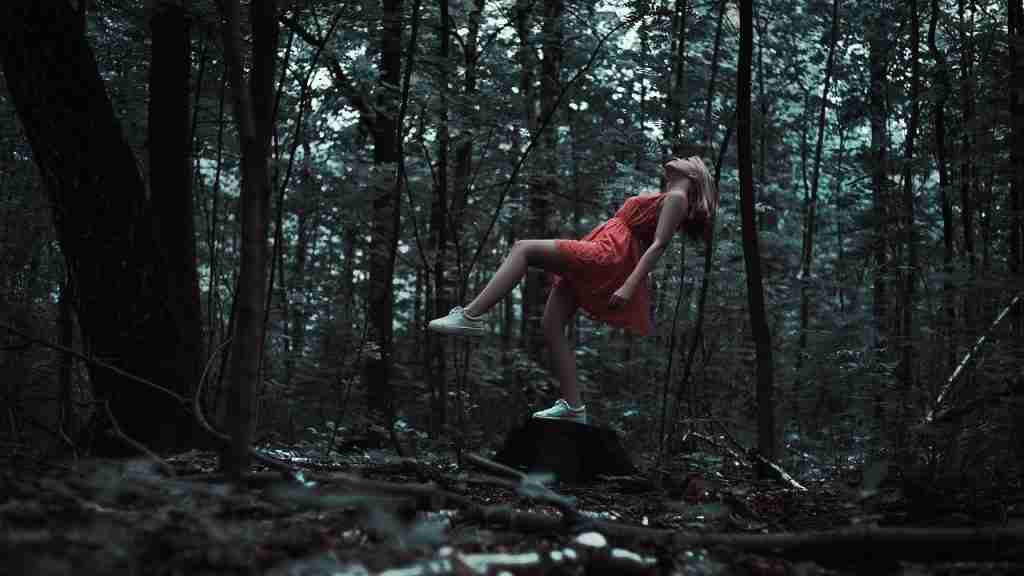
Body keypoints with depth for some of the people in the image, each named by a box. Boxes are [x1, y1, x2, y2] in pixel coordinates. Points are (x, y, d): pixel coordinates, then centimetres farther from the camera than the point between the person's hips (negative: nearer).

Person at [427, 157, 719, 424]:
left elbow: (658, 245, -11)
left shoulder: (677, 198, 1)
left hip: (608, 255, -9)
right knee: (551, 325, 2)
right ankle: (572, 406, 1)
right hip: (593, 262, 9)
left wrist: (629, 287, -22)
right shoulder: (664, 198, 28)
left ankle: (470, 317, -25)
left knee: (523, 248, -18)